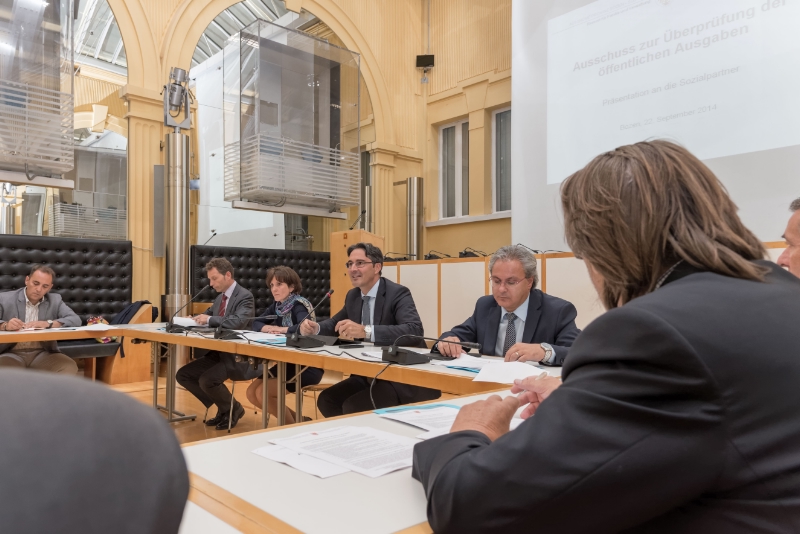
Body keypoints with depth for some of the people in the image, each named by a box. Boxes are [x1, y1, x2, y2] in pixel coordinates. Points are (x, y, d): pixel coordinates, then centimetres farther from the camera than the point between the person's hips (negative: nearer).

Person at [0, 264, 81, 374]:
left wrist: (47, 323, -18)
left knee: (70, 366, -29)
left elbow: (76, 320, -2)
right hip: (13, 354, -2)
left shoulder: (55, 300, 11)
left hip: (43, 353, 2)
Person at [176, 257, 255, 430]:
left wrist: (209, 319, -25)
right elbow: (207, 315, 25)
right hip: (217, 353, 9)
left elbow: (238, 321, -31)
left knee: (207, 380, -28)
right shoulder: (220, 297, 13)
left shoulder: (245, 296, -14)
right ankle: (222, 408, 11)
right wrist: (194, 319, 2)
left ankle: (234, 409, 1)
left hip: (237, 356, -9)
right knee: (183, 375, 2)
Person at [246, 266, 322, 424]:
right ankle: (298, 420, 11)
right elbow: (256, 323, 8)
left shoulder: (299, 305, -17)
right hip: (286, 363, 9)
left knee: (263, 392, -18)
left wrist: (283, 329, -22)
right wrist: (269, 328, -13)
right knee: (252, 393, 3)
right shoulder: (277, 306, 7)